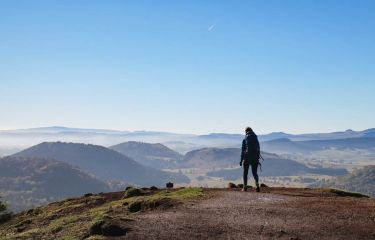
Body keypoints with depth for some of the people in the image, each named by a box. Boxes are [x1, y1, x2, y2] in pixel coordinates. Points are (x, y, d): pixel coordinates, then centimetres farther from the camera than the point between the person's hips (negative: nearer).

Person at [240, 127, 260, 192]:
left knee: (245, 173, 10)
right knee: (255, 173, 9)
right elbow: (258, 149, 8)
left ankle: (245, 187, 9)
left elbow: (243, 151, -5)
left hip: (247, 158, -2)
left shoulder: (245, 140, -3)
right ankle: (257, 185, -14)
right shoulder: (256, 140, 6)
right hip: (255, 159, 2)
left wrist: (241, 160, -1)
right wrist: (257, 158, 16)